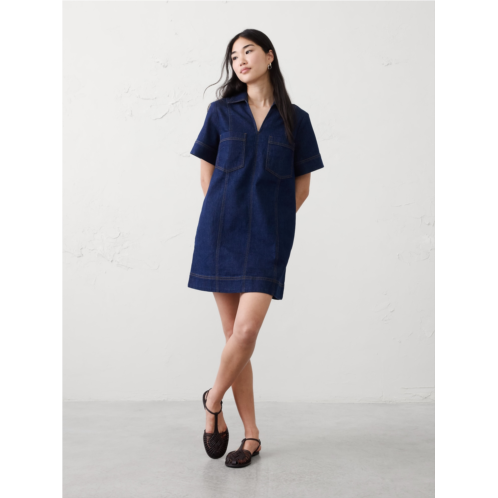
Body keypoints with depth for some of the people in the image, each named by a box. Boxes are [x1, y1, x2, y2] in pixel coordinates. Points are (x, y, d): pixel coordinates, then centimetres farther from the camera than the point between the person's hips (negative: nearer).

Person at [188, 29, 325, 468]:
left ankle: (213, 400, 14)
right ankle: (251, 434, 15)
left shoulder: (295, 120, 7)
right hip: (222, 233, 1)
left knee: (246, 331, -15)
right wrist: (225, 217, 7)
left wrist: (271, 220, 4)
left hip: (268, 238, -1)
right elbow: (207, 173, 13)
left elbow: (302, 186, 10)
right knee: (234, 334, 2)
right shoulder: (221, 112, 8)